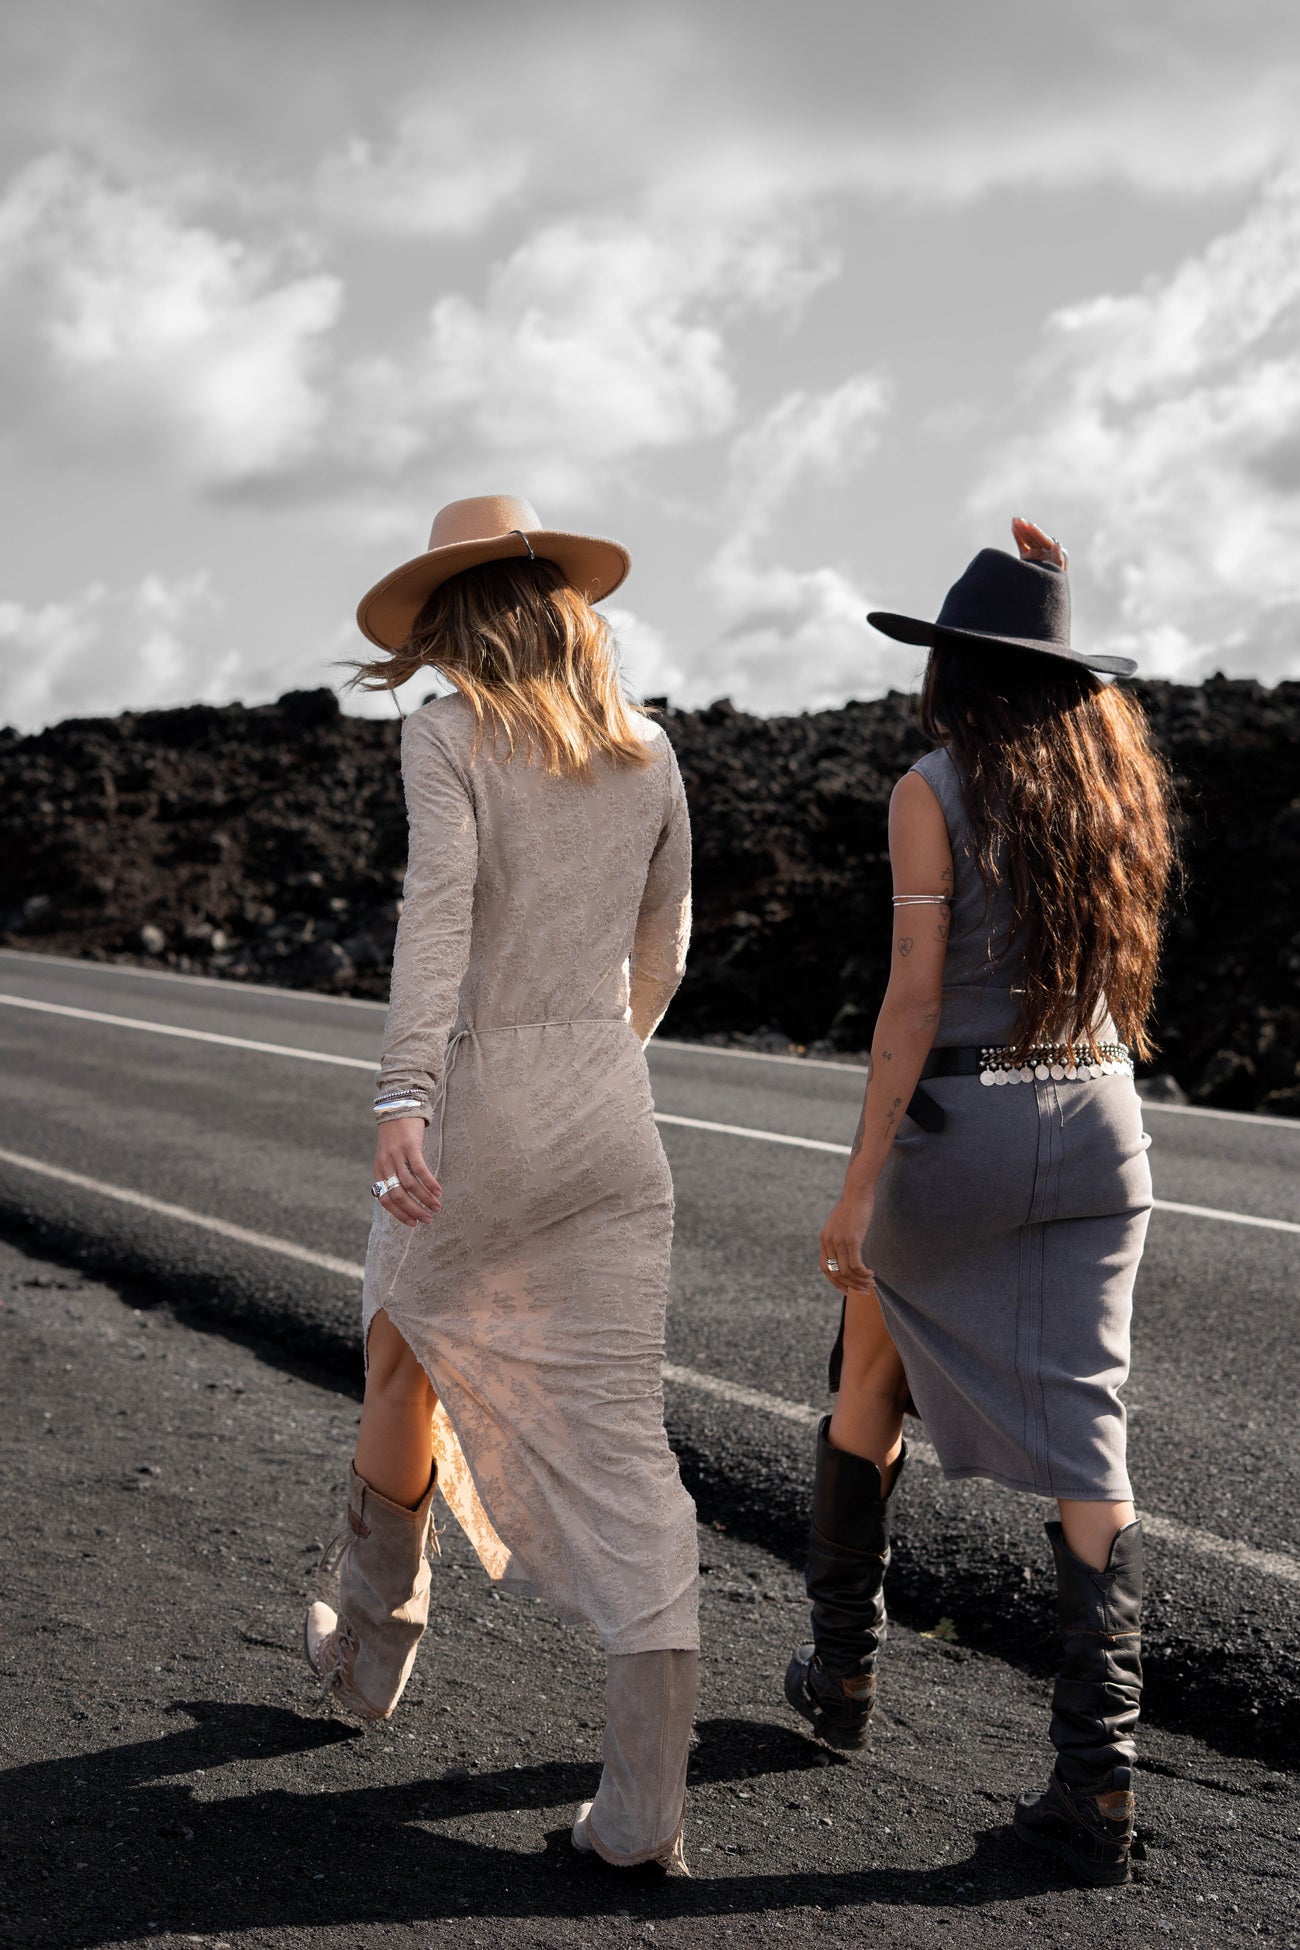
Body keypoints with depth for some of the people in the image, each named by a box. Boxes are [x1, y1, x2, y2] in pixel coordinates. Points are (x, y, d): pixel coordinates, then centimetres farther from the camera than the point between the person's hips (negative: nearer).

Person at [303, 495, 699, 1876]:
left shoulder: (447, 735, -5)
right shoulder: (647, 753, 10)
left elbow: (439, 906, -22)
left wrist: (402, 1099, -31)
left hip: (478, 1112, -3)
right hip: (610, 1124, 3)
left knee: (404, 1363, 24)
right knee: (620, 1442, 1)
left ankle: (372, 1646, 43)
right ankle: (644, 1802, -4)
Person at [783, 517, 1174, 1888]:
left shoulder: (934, 791, -10)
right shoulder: (1115, 782, 6)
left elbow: (914, 1001, -15)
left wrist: (858, 1186, -13)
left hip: (958, 1131, -4)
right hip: (1101, 1122, 4)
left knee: (869, 1388, 20)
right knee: (1080, 1441, 2)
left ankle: (843, 1669, 32)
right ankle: (1097, 1780, -5)